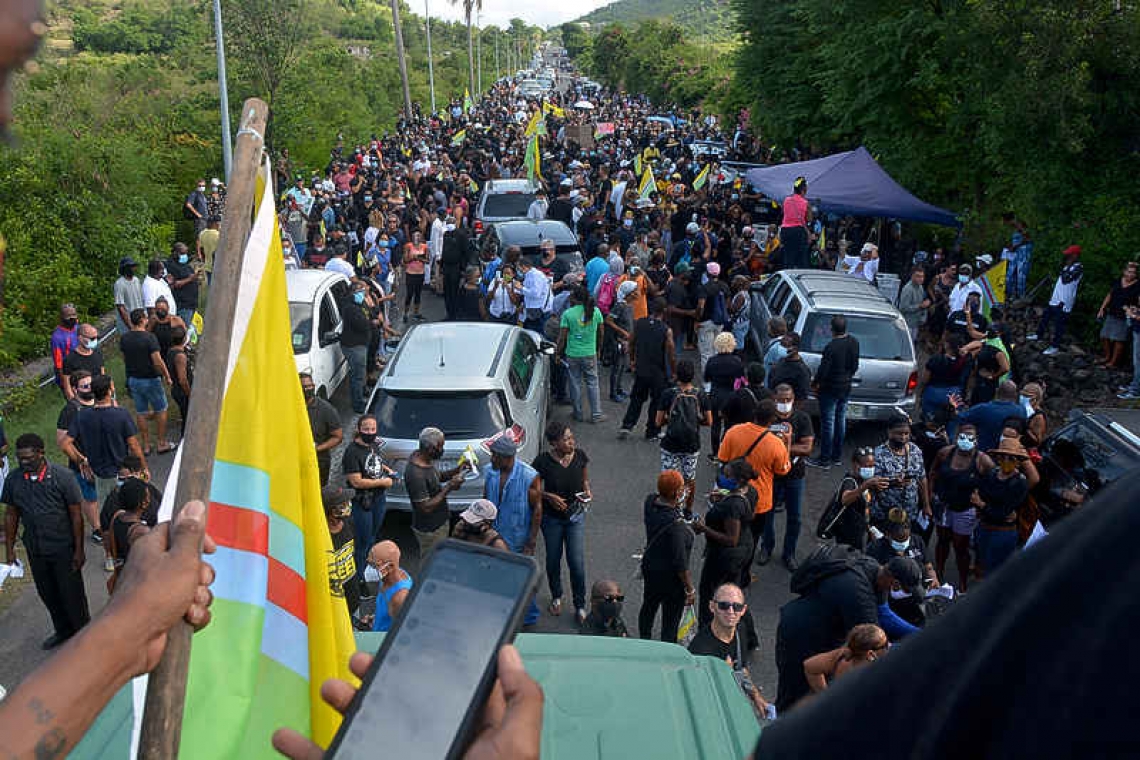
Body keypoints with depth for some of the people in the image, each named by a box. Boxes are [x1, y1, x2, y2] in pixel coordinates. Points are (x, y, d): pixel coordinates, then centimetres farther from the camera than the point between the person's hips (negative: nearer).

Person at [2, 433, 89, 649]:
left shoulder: (62, 476, -17)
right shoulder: (13, 479, -5)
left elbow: (76, 515, -11)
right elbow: (11, 514, 7)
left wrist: (79, 549, -11)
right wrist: (9, 548, 7)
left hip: (63, 548, -4)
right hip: (35, 550, 4)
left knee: (71, 593, 7)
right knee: (47, 594, 18)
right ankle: (63, 631, 39)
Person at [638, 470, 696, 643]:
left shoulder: (650, 501, -15)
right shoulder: (675, 524, -35)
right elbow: (681, 564, -27)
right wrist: (690, 590, -15)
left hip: (649, 567, 9)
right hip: (670, 577, -9)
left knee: (648, 607, 30)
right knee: (671, 621, 12)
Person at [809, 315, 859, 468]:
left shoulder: (831, 347, -25)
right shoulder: (853, 342, -2)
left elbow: (823, 370, -20)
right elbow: (855, 365, 8)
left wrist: (815, 384, -3)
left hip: (830, 390, -7)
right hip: (845, 388, 7)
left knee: (828, 424, 1)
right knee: (841, 420, 16)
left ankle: (825, 460, 8)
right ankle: (837, 456, 27)